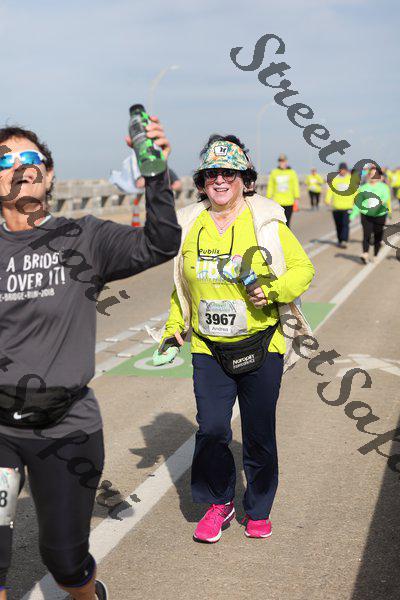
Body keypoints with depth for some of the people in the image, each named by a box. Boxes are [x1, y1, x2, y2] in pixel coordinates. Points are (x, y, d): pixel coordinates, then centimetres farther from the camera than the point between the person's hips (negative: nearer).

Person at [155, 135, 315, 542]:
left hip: (261, 348, -2)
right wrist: (173, 328, 11)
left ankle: (258, 510, 30)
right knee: (211, 431, 0)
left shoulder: (266, 222, -6)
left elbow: (303, 268, -1)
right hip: (209, 351, 2)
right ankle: (218, 504, 25)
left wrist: (272, 290, -19)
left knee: (259, 436, 9)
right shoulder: (190, 226, 5)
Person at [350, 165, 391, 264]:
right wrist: (353, 214, 7)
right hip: (366, 215, 0)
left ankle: (375, 256, 17)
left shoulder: (383, 187, 4)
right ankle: (365, 254, -22)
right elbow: (358, 202, 13)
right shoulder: (364, 187, 10)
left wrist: (383, 200, -39)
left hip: (380, 215, 0)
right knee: (366, 234, -14)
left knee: (378, 237, 5)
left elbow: (386, 196, -15)